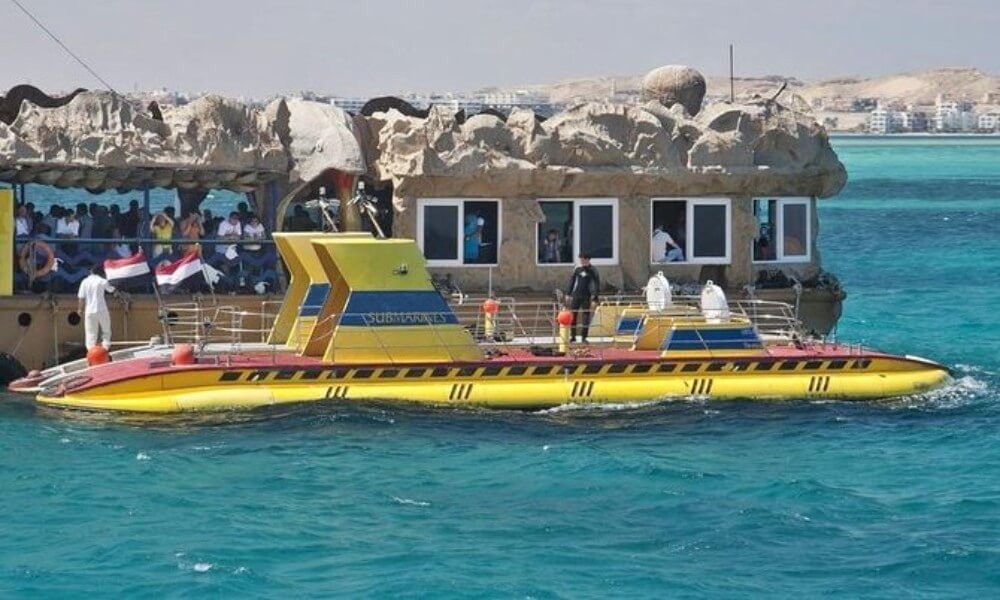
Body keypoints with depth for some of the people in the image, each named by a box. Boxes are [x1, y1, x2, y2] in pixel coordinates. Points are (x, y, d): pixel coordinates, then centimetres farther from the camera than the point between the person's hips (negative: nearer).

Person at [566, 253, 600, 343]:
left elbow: (597, 283, 0)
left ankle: (584, 337, 5)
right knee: (573, 315, -1)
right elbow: (572, 281, 13)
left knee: (585, 316, -1)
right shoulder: (577, 269, 7)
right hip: (576, 296, 2)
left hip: (586, 297, -2)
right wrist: (569, 293, 8)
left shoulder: (592, 270, 0)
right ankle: (573, 336, 7)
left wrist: (594, 295, -10)